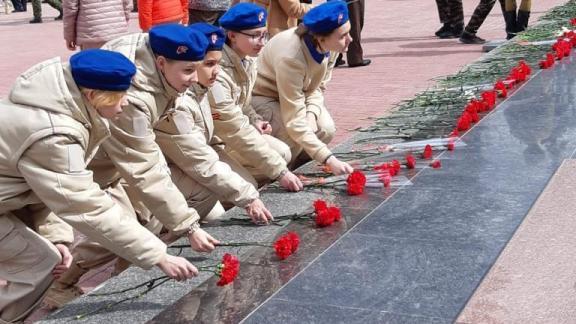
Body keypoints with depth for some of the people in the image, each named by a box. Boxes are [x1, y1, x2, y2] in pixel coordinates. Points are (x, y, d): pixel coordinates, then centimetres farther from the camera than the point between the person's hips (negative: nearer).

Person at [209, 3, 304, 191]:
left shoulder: (248, 60, -3)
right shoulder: (217, 73, -30)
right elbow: (237, 132, -28)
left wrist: (255, 120, -8)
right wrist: (280, 171, -26)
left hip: (234, 130, 9)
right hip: (212, 141, -9)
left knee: (283, 153, -3)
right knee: (269, 166, -20)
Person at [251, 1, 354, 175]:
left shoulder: (330, 47, -20)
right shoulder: (291, 57, -40)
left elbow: (318, 86, -4)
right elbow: (294, 122, -39)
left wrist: (312, 114, -25)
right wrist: (329, 159, -43)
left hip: (297, 93, 7)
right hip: (262, 97, -7)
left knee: (326, 130, -14)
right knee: (294, 134, -30)